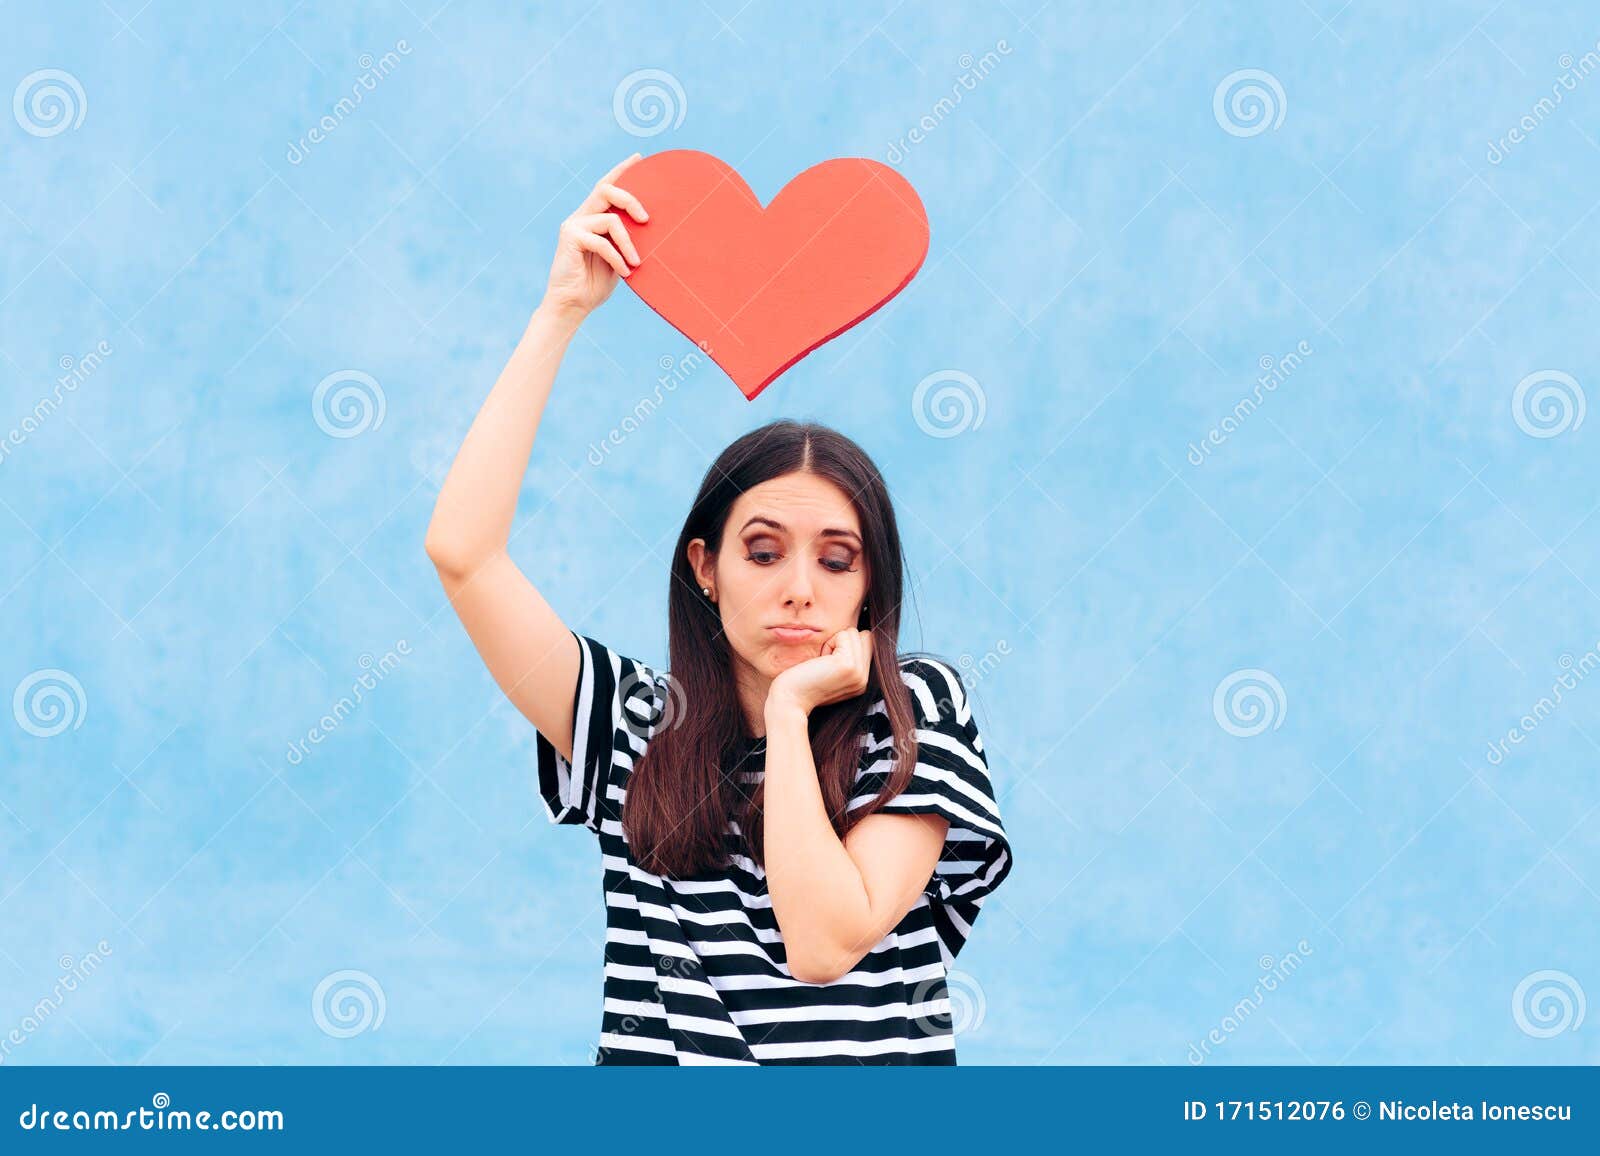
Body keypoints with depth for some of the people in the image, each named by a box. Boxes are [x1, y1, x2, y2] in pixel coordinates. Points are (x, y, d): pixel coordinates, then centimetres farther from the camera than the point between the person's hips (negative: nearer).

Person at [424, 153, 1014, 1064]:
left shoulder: (916, 713, 2)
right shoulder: (637, 726, 6)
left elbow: (824, 939, -10)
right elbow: (462, 551, -2)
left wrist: (791, 712, -6)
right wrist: (561, 311, 1)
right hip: (657, 1050, 1)